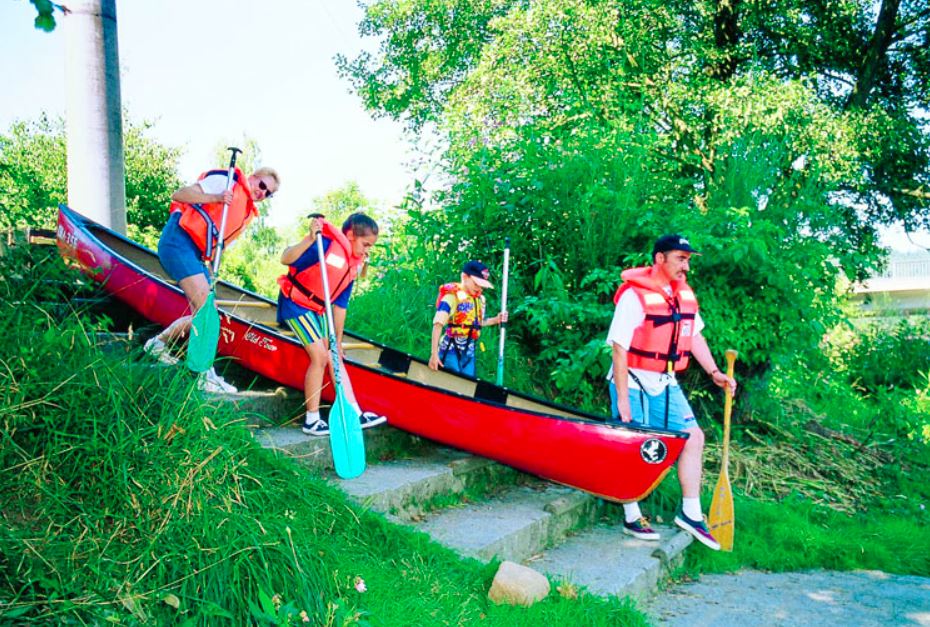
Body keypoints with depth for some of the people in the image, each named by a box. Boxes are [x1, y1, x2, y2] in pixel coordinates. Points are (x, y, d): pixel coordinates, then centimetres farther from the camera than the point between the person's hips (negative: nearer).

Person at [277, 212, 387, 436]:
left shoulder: (353, 266, 5)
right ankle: (311, 420, -1)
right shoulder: (326, 244, -19)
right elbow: (286, 259, -26)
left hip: (317, 310, 9)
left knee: (334, 357, 7)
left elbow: (340, 305, 9)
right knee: (320, 356, -13)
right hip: (295, 304, -9)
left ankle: (355, 414, 11)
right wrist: (310, 239, -39)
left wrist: (338, 340, 10)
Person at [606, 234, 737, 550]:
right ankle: (632, 518, 18)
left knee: (693, 437, 5)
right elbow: (619, 348, -20)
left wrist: (714, 373, 3)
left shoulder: (684, 294, 5)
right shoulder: (635, 295, -19)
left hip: (666, 383, 8)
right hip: (634, 382, -8)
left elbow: (695, 337, 14)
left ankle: (690, 513, 16)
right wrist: (622, 397, -21)